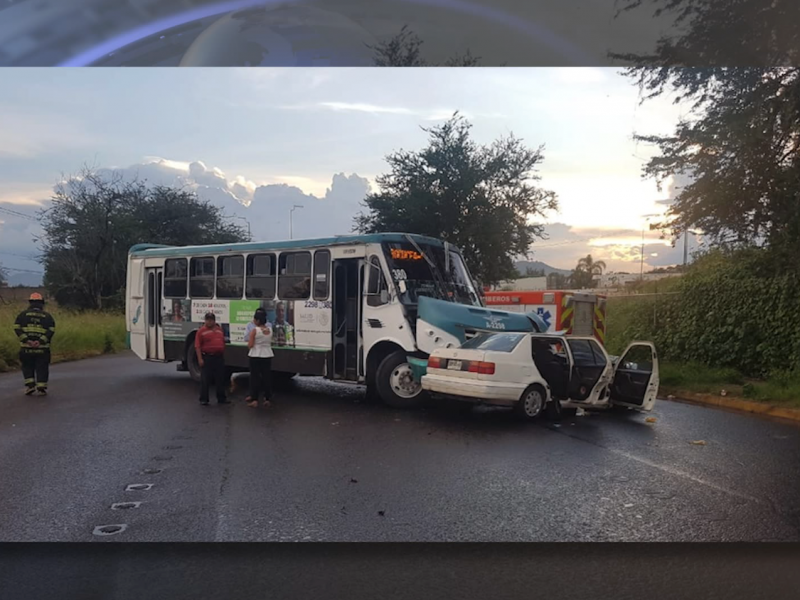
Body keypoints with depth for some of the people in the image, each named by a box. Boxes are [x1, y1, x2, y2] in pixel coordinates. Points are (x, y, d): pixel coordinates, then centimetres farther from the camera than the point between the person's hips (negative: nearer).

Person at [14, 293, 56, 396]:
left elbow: (17, 328, -3)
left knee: (27, 367, 15)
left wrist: (26, 340, -11)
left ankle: (30, 384, 4)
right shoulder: (47, 316, 8)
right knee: (41, 368, 5)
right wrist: (41, 341, -14)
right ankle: (41, 387, 0)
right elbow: (51, 330, -6)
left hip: (26, 347, 1)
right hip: (42, 348, -1)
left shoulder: (23, 314, 10)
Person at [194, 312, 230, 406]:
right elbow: (197, 346, -8)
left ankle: (221, 398, 19)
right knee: (206, 379, -1)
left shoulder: (220, 330, 13)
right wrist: (200, 359, -14)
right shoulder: (201, 331, -4)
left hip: (219, 357, 5)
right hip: (207, 358, -5)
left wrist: (223, 355, 16)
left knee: (220, 379, 10)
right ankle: (203, 399, 8)